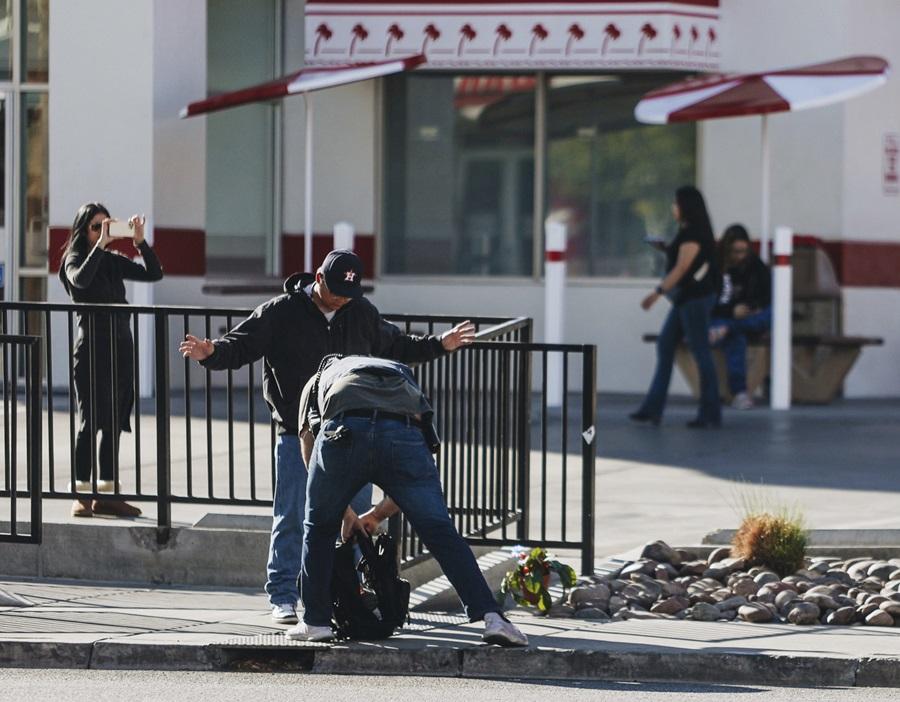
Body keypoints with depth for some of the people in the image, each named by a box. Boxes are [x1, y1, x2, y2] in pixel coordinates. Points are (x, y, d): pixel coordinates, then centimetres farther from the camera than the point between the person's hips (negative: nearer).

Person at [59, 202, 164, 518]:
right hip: (91, 349, -6)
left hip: (121, 347, 6)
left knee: (114, 423, 6)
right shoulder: (75, 259, -1)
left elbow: (153, 274, 7)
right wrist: (100, 244, -23)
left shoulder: (114, 262, 14)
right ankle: (81, 495, -5)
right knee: (90, 422, -8)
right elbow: (81, 279, -23)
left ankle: (106, 494, 10)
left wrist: (141, 242, -4)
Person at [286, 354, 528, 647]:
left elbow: (313, 464, 41)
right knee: (440, 532, 8)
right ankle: (491, 617, -2)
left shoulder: (318, 381, 42)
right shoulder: (402, 374, 43)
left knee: (319, 527, 23)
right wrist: (376, 515, 51)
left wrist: (347, 516, 50)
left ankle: (315, 622, 25)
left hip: (344, 430, -1)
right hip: (404, 433, 1)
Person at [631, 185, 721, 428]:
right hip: (685, 298, 10)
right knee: (665, 346, 9)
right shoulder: (687, 231, 14)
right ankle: (653, 408, 10)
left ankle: (711, 414, 0)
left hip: (695, 298, -10)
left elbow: (681, 268, -19)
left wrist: (658, 292, -20)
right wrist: (665, 249, 9)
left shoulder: (693, 234, -14)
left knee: (700, 352, -5)